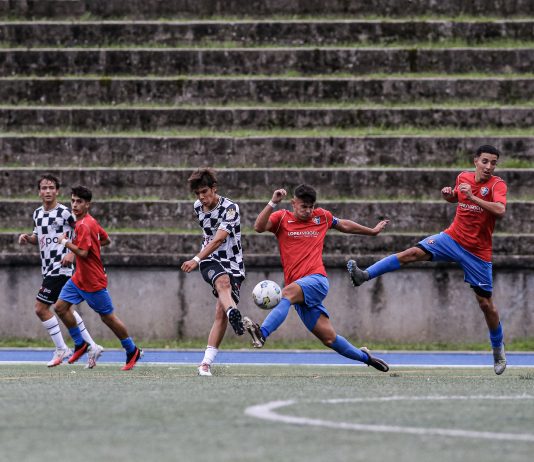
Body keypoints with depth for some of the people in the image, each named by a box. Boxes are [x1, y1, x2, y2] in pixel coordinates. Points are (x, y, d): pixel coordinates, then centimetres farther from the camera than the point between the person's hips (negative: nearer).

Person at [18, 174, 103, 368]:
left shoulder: (63, 212, -12)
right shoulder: (38, 214, 11)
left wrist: (72, 253, -17)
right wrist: (27, 238, 4)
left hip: (60, 267, -9)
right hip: (48, 269, 9)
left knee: (41, 308, -10)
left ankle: (61, 350, -1)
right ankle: (92, 347, 20)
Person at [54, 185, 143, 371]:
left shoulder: (84, 225, -22)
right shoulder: (91, 221, 6)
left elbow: (83, 253, -29)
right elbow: (107, 240, 18)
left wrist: (66, 242, -16)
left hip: (93, 282, -10)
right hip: (79, 278, 10)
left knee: (108, 317, 1)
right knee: (61, 307, 4)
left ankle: (132, 351, 15)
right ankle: (80, 344, 15)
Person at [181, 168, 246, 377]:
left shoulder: (230, 208, -13)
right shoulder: (198, 207, 7)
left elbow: (218, 240, -24)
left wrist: (196, 259, -35)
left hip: (232, 263, -2)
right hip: (210, 261, 2)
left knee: (221, 314, -12)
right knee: (223, 281, -35)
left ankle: (206, 363, -8)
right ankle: (233, 313, -69)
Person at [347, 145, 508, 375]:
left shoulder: (497, 184, -14)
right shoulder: (463, 177, 0)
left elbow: (500, 210, -34)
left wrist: (472, 197, -36)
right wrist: (448, 194, 0)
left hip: (478, 251, -3)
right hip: (453, 238, 3)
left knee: (485, 302, 3)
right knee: (414, 253, -20)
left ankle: (498, 350, 23)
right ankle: (364, 275, -26)